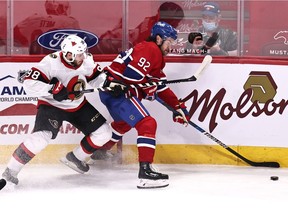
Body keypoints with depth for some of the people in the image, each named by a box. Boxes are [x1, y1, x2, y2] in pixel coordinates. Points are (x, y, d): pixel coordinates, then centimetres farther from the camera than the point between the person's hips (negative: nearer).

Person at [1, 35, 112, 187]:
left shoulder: (86, 61, -11)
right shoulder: (51, 62, -28)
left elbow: (97, 76, 7)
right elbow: (29, 84, -31)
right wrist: (53, 89, -38)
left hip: (79, 105, 6)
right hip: (51, 105, -6)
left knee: (104, 133, 1)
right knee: (41, 137, -29)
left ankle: (75, 157, 21)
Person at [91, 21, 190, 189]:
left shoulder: (157, 56, 22)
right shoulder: (150, 49, -11)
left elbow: (162, 87, 22)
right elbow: (132, 74, -24)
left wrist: (178, 107, 16)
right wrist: (149, 88, -8)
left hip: (110, 89, 11)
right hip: (117, 89, -11)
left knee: (124, 122, 37)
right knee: (147, 124, -19)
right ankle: (145, 171, -28)